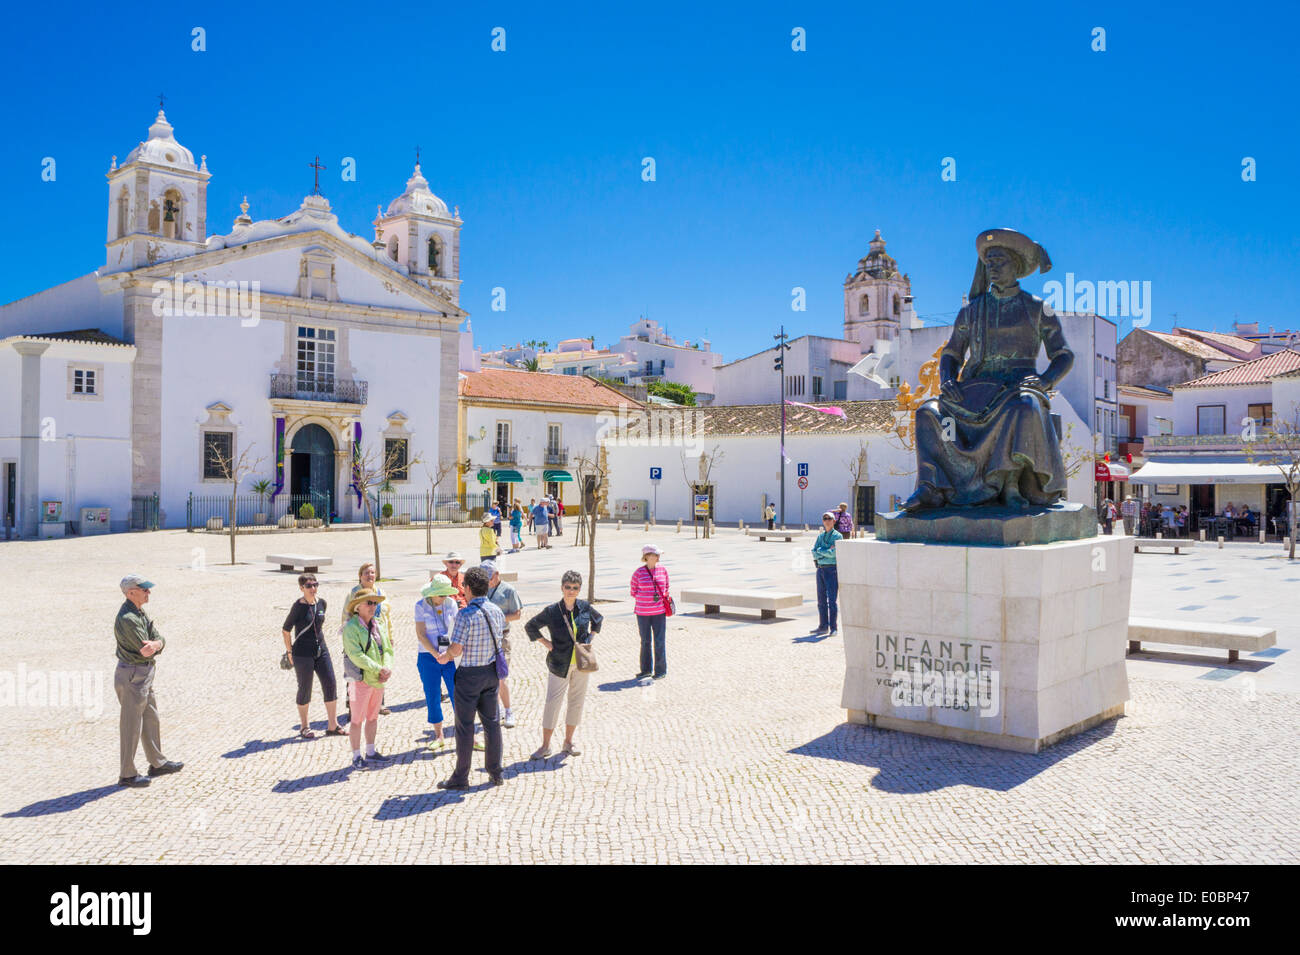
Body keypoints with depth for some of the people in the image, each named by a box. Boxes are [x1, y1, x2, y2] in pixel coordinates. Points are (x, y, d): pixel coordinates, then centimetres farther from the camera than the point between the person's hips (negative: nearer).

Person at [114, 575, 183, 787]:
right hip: (132, 676, -10)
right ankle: (127, 775, 10)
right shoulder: (127, 619, -22)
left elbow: (160, 640, 1)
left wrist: (154, 644, -19)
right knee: (131, 726, 0)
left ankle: (157, 763, 33)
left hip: (144, 675, 10)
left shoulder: (140, 613, 10)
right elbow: (145, 650, -24)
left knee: (151, 720, 20)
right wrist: (154, 646, -6)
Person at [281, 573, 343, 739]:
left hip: (321, 651, 5)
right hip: (302, 654, -5)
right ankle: (304, 726, 22)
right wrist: (290, 652, -3)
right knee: (305, 689, 5)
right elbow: (285, 630, -6)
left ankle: (332, 726, 11)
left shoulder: (321, 603, 4)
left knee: (330, 685, 2)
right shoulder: (298, 606, -13)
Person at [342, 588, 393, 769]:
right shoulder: (351, 627, -13)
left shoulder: (379, 625, 9)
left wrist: (387, 668, -11)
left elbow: (388, 649, 8)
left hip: (378, 679, 7)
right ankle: (356, 757, 12)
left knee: (373, 717, 16)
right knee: (357, 719, 2)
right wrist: (379, 669, -21)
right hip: (360, 679, -7)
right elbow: (356, 655, -20)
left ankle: (370, 752, 28)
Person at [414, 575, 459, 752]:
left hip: (450, 656, 1)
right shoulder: (421, 606, -6)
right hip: (428, 658, -1)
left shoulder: (451, 603, 0)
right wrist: (437, 655, -17)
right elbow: (421, 635, -9)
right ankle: (439, 738, 18)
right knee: (433, 699, 5)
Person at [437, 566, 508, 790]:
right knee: (492, 722, 13)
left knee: (465, 726, 4)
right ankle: (496, 773, 20)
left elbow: (456, 650, -20)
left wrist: (447, 656, 2)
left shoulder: (465, 615, -20)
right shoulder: (496, 611, 1)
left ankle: (461, 777, 12)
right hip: (491, 671, 6)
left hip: (469, 674, -6)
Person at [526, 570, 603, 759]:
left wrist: (591, 637, 9)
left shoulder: (585, 608, -1)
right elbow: (530, 626, 0)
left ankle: (568, 742, 24)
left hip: (581, 663, 3)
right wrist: (546, 643, -3)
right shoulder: (552, 611, -10)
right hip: (560, 664, -3)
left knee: (576, 701, 10)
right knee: (553, 702, -4)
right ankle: (545, 746, 7)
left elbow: (598, 619, 21)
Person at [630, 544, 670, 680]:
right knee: (645, 641, 10)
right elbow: (634, 592, 4)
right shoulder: (638, 572, -4)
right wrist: (650, 597, -1)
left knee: (660, 641, -1)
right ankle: (646, 670, 23)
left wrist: (662, 597, 4)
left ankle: (661, 671, 9)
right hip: (643, 612, 0)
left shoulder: (663, 570, 2)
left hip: (659, 611, 0)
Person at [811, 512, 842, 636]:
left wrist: (820, 550, -3)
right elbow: (814, 553, 6)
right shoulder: (820, 536, 15)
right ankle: (823, 626, 17)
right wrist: (827, 552, -9)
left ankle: (833, 628, -5)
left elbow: (833, 553, -15)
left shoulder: (837, 536, -2)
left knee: (832, 600, -8)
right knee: (821, 600, 9)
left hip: (832, 570, -6)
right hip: (820, 569, 6)